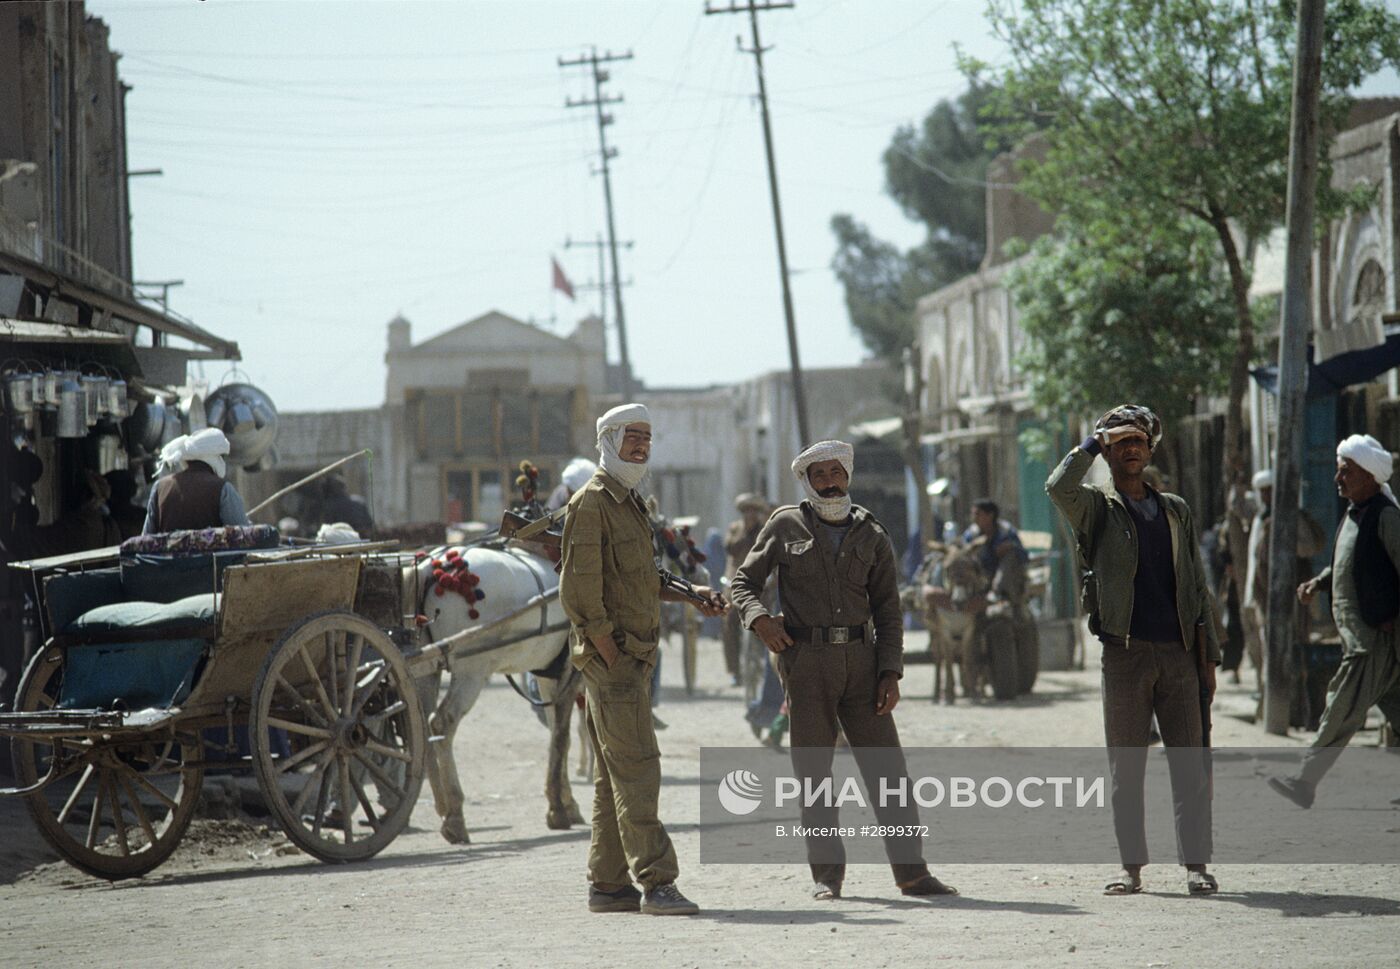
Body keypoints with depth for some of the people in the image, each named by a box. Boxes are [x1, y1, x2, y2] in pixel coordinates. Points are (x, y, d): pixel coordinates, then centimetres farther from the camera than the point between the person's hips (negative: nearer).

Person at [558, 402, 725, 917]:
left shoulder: (629, 503, 18)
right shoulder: (591, 502, -12)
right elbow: (579, 588, -18)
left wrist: (690, 594, 15)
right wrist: (609, 654, -19)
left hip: (632, 657, 10)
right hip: (611, 657, -10)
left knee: (616, 774, 10)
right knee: (637, 769, -13)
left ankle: (607, 884, 13)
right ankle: (658, 883, -16)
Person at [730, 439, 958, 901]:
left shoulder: (872, 536, 11)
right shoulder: (786, 525, 6)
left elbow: (887, 610, 10)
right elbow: (744, 580, 9)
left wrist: (890, 672, -1)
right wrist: (759, 618, -12)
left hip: (861, 659, 2)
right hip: (806, 660, -1)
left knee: (887, 768, -1)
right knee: (813, 774, 0)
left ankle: (911, 871, 3)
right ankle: (826, 875, 7)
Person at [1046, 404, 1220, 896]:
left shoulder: (1175, 510, 16)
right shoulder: (1097, 508, 5)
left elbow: (1196, 585, 17)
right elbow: (1059, 487, -19)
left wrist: (1209, 654, 11)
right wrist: (1091, 444, -6)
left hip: (1178, 652, 2)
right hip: (1125, 652, -2)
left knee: (1189, 763, -1)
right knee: (1125, 766, 1)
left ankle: (1195, 864, 2)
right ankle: (1131, 867, 6)